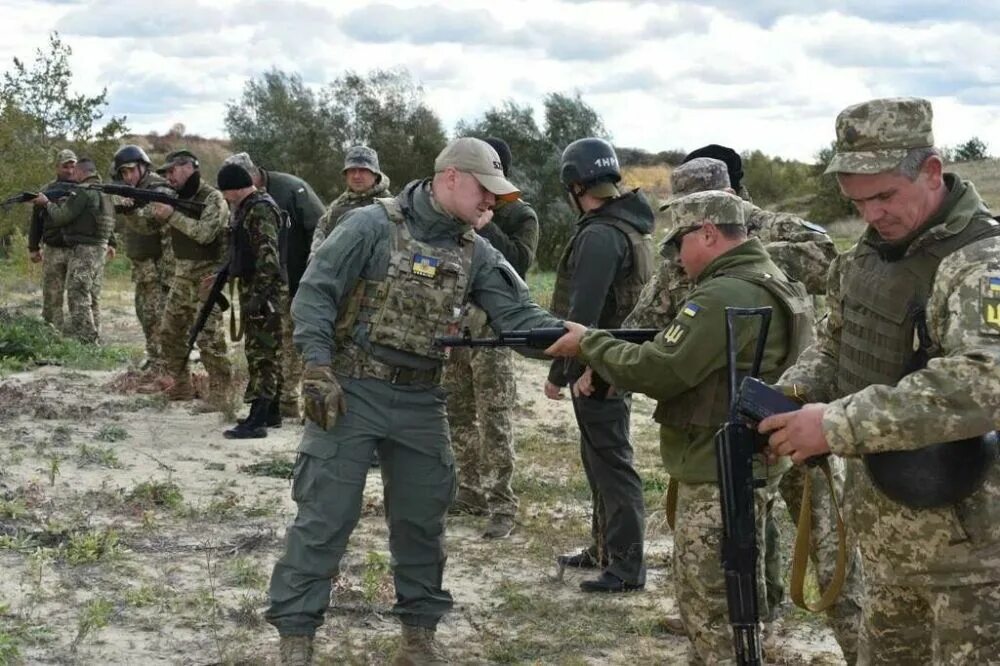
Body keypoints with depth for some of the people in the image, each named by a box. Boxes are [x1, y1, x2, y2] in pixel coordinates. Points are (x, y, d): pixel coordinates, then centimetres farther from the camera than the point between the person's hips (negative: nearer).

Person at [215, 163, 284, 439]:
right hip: (250, 288, 10)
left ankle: (257, 421, -8)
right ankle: (270, 412, 23)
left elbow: (268, 258, -23)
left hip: (261, 292, -10)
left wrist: (256, 297, -25)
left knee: (260, 354, -9)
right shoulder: (246, 208, 14)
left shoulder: (260, 210, -17)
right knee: (265, 353, 15)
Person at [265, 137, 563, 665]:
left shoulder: (476, 253, 5)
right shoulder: (373, 225, -10)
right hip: (350, 390, -5)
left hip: (421, 401, 5)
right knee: (324, 517, -1)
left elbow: (518, 313, -2)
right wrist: (317, 367, -20)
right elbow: (314, 294, -11)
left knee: (421, 519, 12)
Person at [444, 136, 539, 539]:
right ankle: (472, 491, 24)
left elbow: (518, 263, -18)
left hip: (491, 328, -6)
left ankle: (502, 505, -2)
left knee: (495, 421, -6)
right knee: (458, 416, 12)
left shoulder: (520, 216, -2)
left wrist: (485, 226, -20)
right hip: (452, 323, 6)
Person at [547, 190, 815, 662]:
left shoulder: (726, 296, -22)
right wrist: (603, 367, 6)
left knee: (714, 614, 0)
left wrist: (589, 344, -7)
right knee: (704, 601, 22)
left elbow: (657, 370, -22)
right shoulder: (765, 281, 13)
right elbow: (677, 357, 16)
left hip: (720, 479, -10)